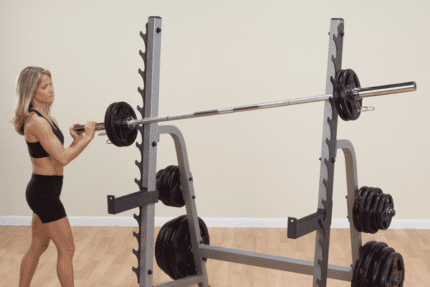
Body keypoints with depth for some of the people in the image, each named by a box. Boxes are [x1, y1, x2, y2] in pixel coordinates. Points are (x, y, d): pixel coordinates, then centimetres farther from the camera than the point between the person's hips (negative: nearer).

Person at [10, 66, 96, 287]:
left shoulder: (48, 118, 10)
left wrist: (77, 140, -2)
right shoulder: (36, 121, -19)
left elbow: (60, 156, 13)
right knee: (66, 250, -1)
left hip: (42, 190, 10)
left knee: (37, 247, 19)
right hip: (44, 192, -10)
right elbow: (62, 158, -23)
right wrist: (87, 137, -16)